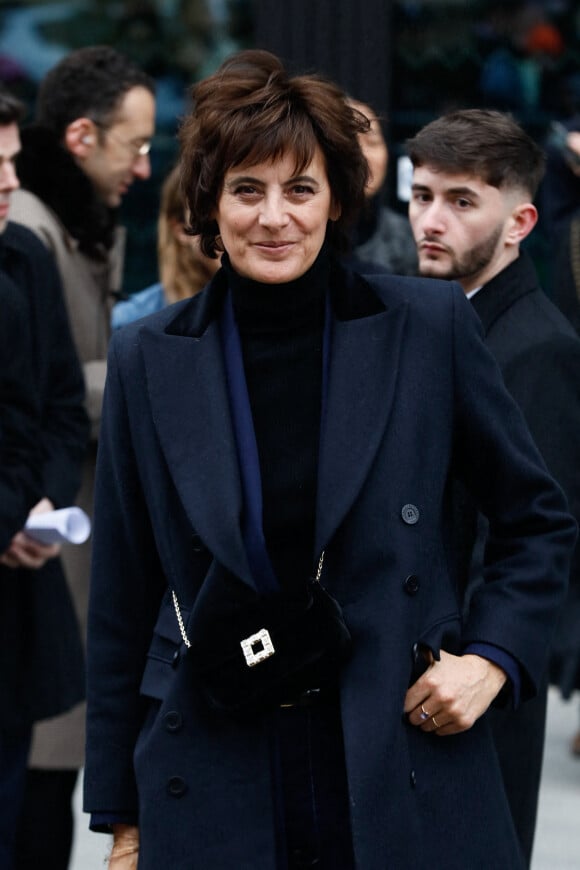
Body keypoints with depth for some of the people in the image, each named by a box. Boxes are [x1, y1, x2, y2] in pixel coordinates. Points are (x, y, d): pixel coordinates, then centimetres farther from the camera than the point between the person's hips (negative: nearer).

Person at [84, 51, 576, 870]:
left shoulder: (427, 325, -1)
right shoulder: (147, 359, 1)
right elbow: (121, 604, 7)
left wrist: (494, 659, -3)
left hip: (409, 778, 0)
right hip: (212, 798, 1)